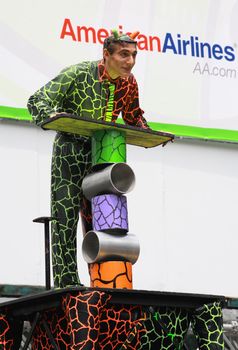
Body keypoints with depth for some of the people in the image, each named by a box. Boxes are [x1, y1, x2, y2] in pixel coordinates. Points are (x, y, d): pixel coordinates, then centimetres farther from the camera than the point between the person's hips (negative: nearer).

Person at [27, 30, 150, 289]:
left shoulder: (129, 82, 0)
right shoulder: (78, 73, -16)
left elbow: (133, 117, 17)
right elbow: (37, 100, -17)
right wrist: (50, 115, -39)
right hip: (71, 148, -5)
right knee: (66, 216, -9)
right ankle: (66, 283, -6)